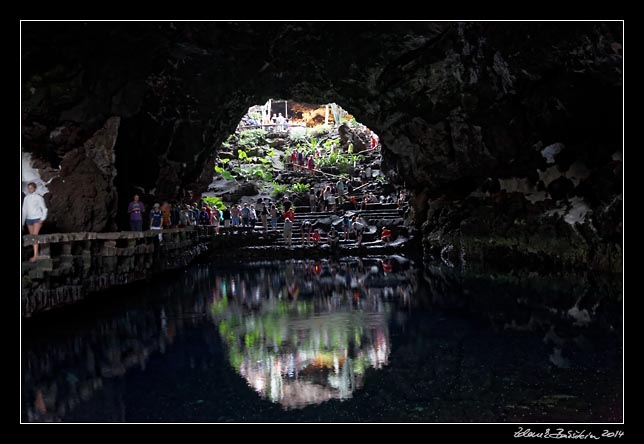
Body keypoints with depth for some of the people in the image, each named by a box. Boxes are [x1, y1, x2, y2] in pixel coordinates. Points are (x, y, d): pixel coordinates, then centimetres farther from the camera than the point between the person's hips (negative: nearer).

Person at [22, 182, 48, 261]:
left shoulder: (39, 197, -7)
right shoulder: (26, 198, 8)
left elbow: (44, 209, -4)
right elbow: (24, 211, 13)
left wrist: (42, 219, -15)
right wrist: (22, 223, 12)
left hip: (37, 219, -6)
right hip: (29, 219, 6)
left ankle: (35, 256, -19)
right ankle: (36, 254, 17)